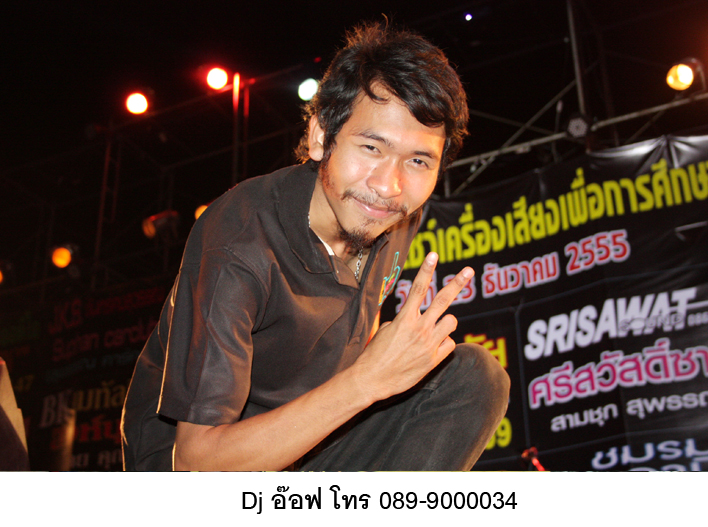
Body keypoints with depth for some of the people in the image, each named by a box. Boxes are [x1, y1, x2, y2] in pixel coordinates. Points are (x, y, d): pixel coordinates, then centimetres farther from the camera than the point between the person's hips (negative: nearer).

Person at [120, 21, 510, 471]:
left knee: (475, 376, -11)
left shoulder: (396, 215, -6)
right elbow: (194, 459, -30)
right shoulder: (237, 246, -29)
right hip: (180, 456, -6)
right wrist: (366, 379, -37)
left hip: (306, 437, 6)